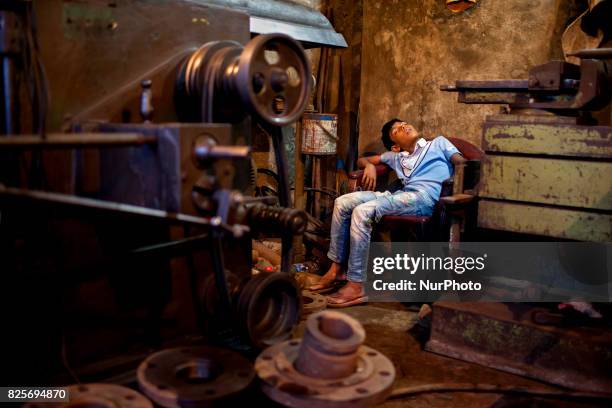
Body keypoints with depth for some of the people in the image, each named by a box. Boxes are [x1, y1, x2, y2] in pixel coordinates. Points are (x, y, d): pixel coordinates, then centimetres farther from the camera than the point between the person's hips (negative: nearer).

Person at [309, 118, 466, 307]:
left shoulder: (438, 143, 21)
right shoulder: (396, 156, 32)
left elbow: (463, 164, 8)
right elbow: (362, 160, 37)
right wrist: (370, 165, 12)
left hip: (425, 197, -6)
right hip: (402, 195, 6)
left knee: (362, 211, -26)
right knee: (342, 202, -4)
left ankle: (357, 286, -28)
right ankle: (337, 270, -3)